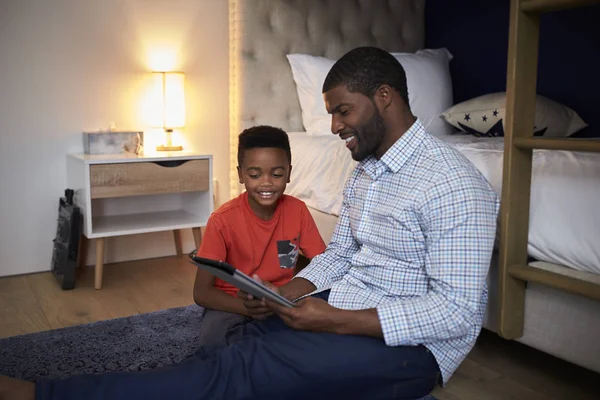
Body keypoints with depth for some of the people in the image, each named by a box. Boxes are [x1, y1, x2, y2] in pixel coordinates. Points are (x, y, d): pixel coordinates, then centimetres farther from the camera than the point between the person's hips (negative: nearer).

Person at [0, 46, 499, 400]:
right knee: (222, 356, -12)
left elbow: (458, 313, -21)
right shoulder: (364, 173, 12)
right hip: (343, 310, 9)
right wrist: (285, 292, -4)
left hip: (408, 341, -8)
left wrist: (335, 321, -25)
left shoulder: (454, 184, -17)